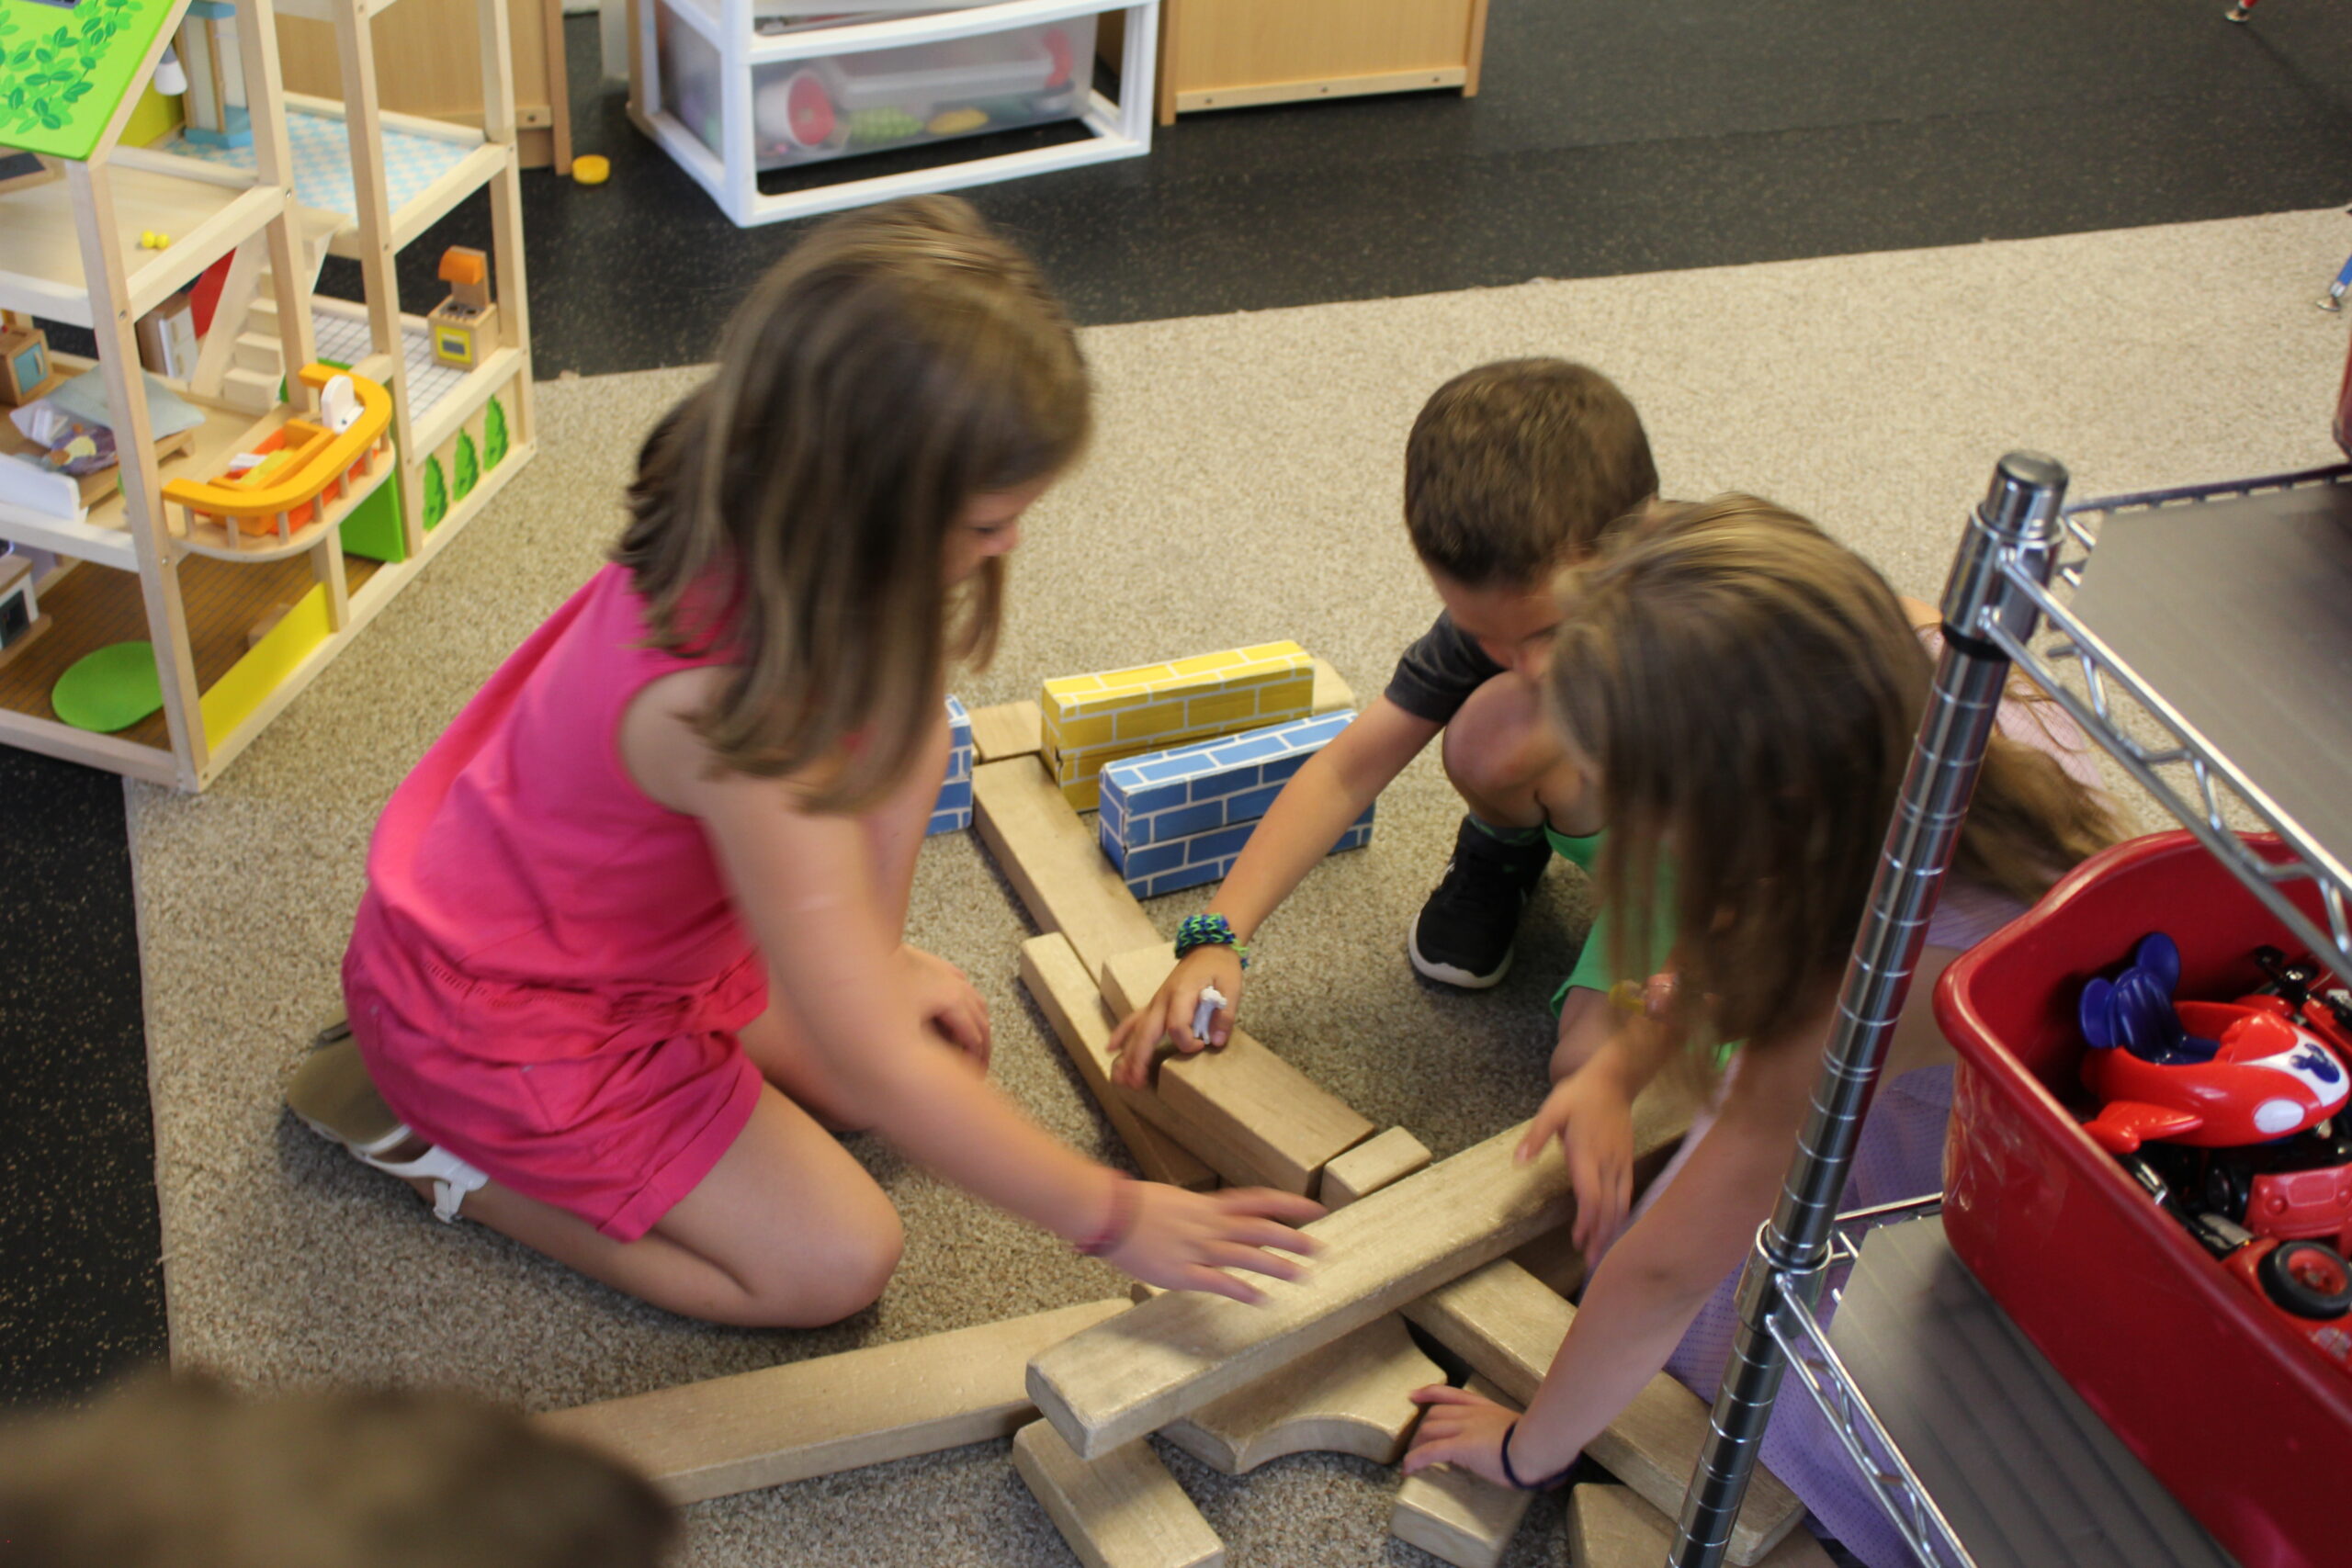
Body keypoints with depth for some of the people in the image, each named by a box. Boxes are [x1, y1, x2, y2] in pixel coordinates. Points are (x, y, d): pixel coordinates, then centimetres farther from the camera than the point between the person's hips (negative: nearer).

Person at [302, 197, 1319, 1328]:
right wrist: (1114, 1218, -30)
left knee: (941, 1045, 9)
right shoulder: (732, 719, -41)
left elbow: (910, 737, -2)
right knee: (834, 1265, -9)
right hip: (500, 1011, -8)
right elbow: (875, 1069, -37)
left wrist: (883, 959, -4)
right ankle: (444, 1143, 3)